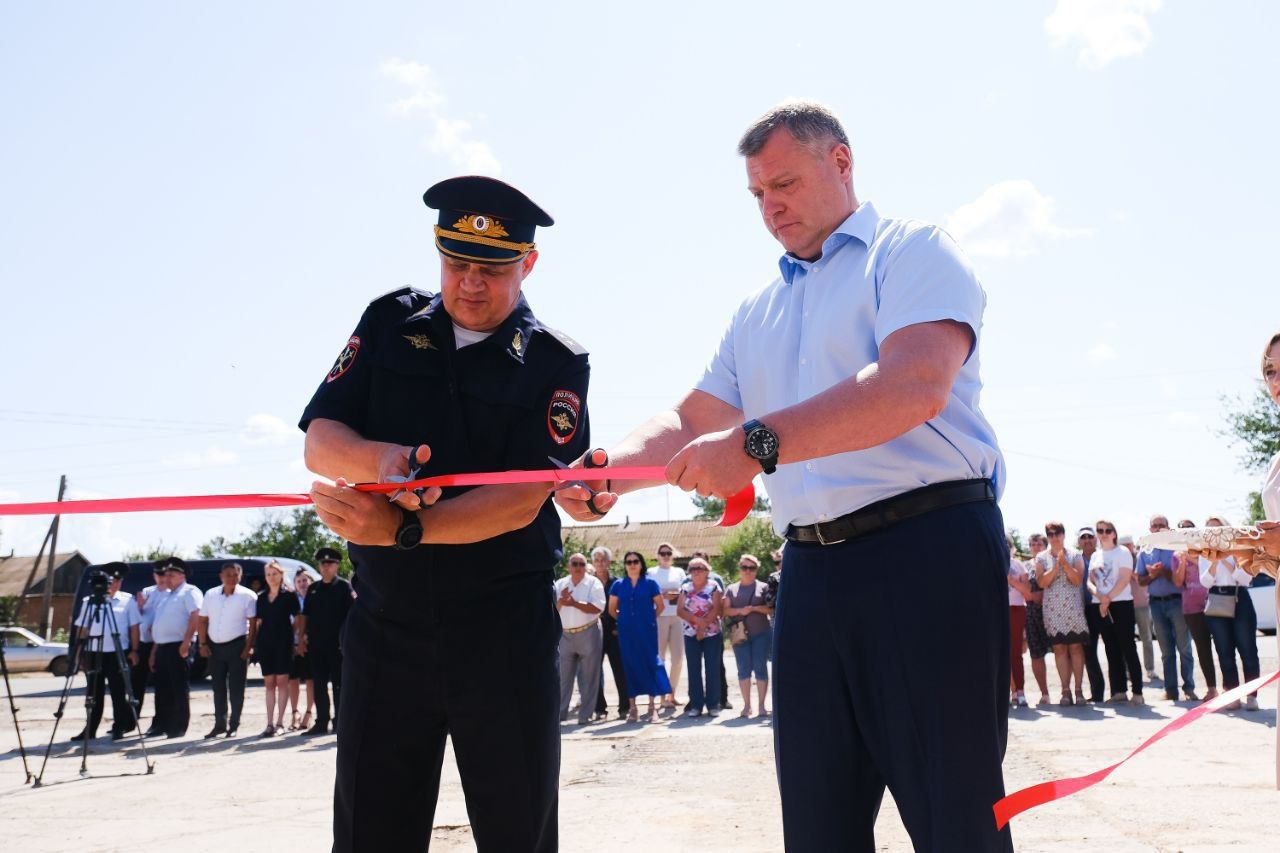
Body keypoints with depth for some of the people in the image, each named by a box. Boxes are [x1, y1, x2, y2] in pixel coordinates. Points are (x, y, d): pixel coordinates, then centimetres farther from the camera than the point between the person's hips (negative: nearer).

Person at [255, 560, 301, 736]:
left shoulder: (289, 595, 1)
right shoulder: (260, 597, 13)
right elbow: (257, 621, 15)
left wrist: (295, 639, -4)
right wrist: (256, 642, 6)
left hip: (283, 642, -4)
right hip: (265, 643, 4)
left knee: (282, 681, -3)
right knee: (269, 683, 5)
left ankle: (280, 723, 0)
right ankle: (270, 724, 6)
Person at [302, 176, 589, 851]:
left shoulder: (555, 364, -4)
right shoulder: (390, 324, 6)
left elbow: (523, 500, -14)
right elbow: (318, 441, 2)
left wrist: (403, 530, -27)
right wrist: (378, 459, -21)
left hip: (504, 635, -2)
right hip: (385, 624, 3)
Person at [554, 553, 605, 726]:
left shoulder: (593, 583, 0)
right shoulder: (560, 584, 12)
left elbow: (597, 608, -12)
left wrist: (574, 603, -14)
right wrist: (560, 601, -12)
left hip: (588, 633, -3)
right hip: (565, 635, 4)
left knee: (588, 677, 0)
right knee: (563, 677, 5)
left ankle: (585, 715, 5)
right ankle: (559, 713, 10)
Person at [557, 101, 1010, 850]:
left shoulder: (912, 251, 0)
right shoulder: (758, 312, 21)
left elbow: (915, 386, -18)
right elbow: (693, 422, 17)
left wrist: (758, 443, -26)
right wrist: (607, 473, -4)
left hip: (928, 550, -6)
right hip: (813, 570, 7)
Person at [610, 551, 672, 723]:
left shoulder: (650, 583, 1)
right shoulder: (618, 585, 5)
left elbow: (660, 605, 6)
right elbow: (612, 609, 13)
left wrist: (650, 619, 6)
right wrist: (624, 620, 10)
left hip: (647, 631, -2)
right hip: (626, 632, 2)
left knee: (650, 663, -3)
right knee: (629, 665, 3)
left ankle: (652, 707, 4)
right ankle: (632, 707, 10)